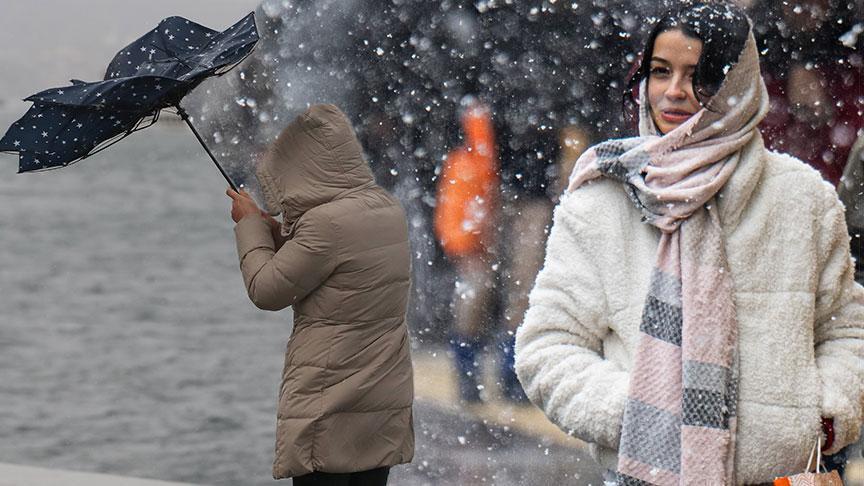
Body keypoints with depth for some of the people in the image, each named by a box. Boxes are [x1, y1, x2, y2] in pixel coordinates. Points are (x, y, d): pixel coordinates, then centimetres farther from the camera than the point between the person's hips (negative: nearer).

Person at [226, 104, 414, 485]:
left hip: (331, 407, -8)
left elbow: (266, 290, -11)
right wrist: (275, 231, 14)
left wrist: (250, 224, 3)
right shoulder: (389, 210, 7)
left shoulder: (326, 222, -19)